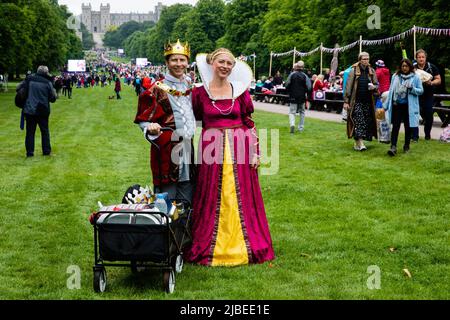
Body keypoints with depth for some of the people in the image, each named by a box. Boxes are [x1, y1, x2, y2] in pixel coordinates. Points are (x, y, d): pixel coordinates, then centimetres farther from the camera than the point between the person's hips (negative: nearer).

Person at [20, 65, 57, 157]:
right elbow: (52, 98, -3)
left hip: (29, 110, 1)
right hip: (43, 111, -1)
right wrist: (54, 93, 18)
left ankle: (29, 152, 5)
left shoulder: (29, 79, -2)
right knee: (45, 131, 13)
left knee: (30, 131, 6)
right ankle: (46, 151, 17)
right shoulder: (47, 83, -6)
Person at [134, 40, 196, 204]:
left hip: (189, 149, 5)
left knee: (187, 202, 10)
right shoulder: (157, 89, -5)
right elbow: (143, 120, -5)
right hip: (166, 151, -5)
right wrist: (151, 128, -25)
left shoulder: (190, 87, 13)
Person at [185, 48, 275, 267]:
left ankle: (244, 245, 21)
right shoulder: (200, 92, 1)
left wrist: (255, 152, -1)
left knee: (241, 198, 7)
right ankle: (209, 247, 16)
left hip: (239, 149, 1)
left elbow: (250, 123, 4)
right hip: (212, 150, -1)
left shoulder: (240, 90, 3)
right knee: (212, 199, 5)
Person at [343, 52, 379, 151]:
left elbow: (377, 85, 15)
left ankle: (357, 142, 16)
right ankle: (360, 143, -17)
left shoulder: (371, 71, 9)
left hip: (367, 102, 5)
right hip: (356, 101, -4)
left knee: (366, 122, 5)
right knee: (358, 121, -12)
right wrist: (346, 101, -7)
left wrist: (373, 87, -10)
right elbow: (348, 86, -3)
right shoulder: (354, 71, -2)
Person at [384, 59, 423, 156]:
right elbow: (391, 91, 12)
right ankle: (393, 147, -11)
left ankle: (406, 146, 21)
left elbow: (421, 91, 0)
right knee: (395, 126, -6)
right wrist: (386, 105, 11)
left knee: (408, 126, 8)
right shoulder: (395, 76, 8)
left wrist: (412, 89, -19)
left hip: (408, 106, -1)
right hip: (397, 105, 1)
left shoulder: (415, 77, 0)